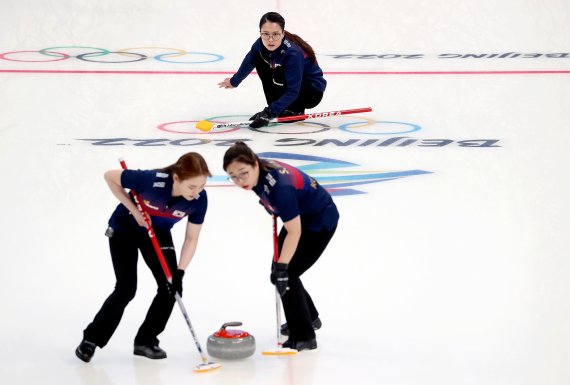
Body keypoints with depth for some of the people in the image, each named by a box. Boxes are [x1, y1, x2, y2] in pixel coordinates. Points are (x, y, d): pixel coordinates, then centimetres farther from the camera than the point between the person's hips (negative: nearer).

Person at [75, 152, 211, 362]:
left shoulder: (199, 199, -27)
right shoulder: (151, 180, -40)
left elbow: (191, 238, -15)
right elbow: (110, 176, -23)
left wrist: (180, 272, -26)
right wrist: (134, 210, -24)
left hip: (158, 233, 4)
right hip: (125, 229, -4)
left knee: (171, 287, -6)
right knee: (126, 289, -13)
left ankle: (146, 340, 11)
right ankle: (91, 338, 5)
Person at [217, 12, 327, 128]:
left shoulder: (293, 53, -35)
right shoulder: (262, 44, -16)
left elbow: (292, 92, -36)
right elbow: (249, 62, 7)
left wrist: (271, 112, -44)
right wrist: (234, 81, 21)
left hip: (314, 92, -7)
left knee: (278, 73, -32)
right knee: (259, 58, -9)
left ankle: (295, 110, -8)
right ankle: (276, 108, -1)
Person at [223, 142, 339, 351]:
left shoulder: (279, 186, -38)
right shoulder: (258, 170, -14)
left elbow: (294, 232, -35)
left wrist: (281, 267, -36)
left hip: (320, 221, -9)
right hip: (300, 216, 9)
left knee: (286, 274, -12)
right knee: (278, 270, 15)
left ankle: (303, 337, -1)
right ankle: (308, 317, 37)